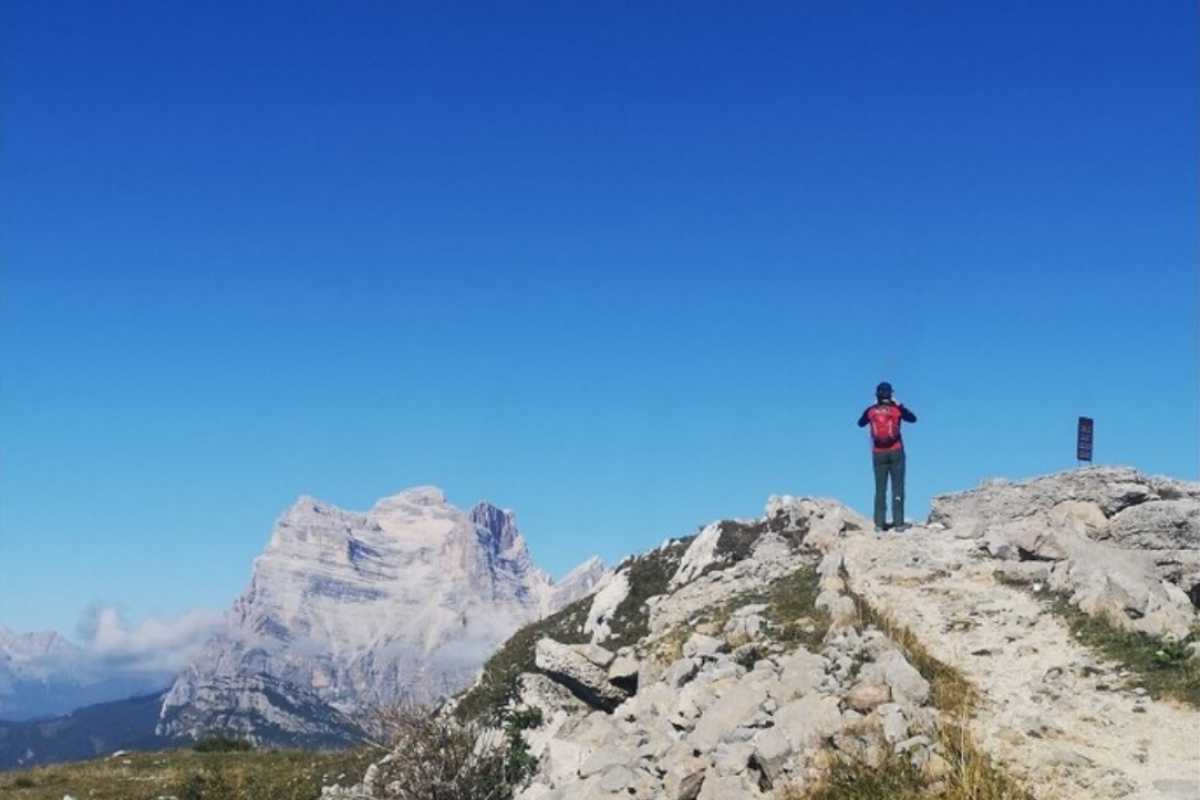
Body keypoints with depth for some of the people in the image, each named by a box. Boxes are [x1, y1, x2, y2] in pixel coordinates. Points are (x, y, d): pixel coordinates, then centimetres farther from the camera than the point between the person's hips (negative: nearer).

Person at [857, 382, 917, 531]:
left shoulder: (871, 411, -1)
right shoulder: (896, 409, -4)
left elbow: (860, 423, 19)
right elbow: (913, 418, 13)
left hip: (878, 454, 2)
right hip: (896, 452, -2)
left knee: (880, 489, 4)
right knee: (897, 488, 0)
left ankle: (879, 523, 0)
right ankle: (899, 522, -4)